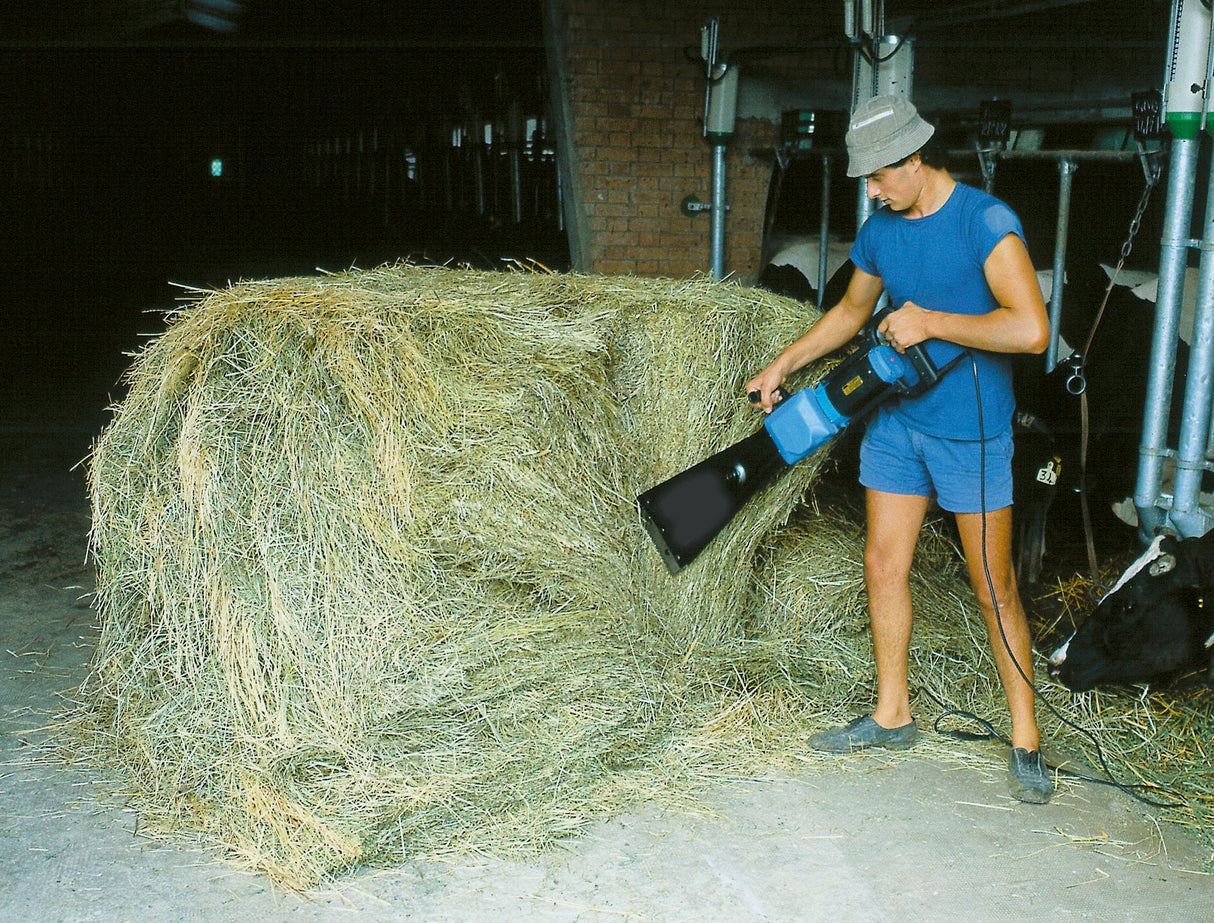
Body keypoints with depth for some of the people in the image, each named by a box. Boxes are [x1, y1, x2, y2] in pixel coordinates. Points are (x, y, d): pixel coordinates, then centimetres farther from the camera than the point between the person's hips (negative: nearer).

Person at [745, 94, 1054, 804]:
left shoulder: (987, 221, -17)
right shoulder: (880, 231, 5)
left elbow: (1031, 329, -28)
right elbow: (852, 311, 22)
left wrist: (930, 322, -20)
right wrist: (783, 365, 17)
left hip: (972, 432, -6)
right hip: (897, 422, 6)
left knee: (995, 588, 1)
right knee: (884, 565, 9)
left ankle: (1026, 739, 15)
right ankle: (893, 715, 25)